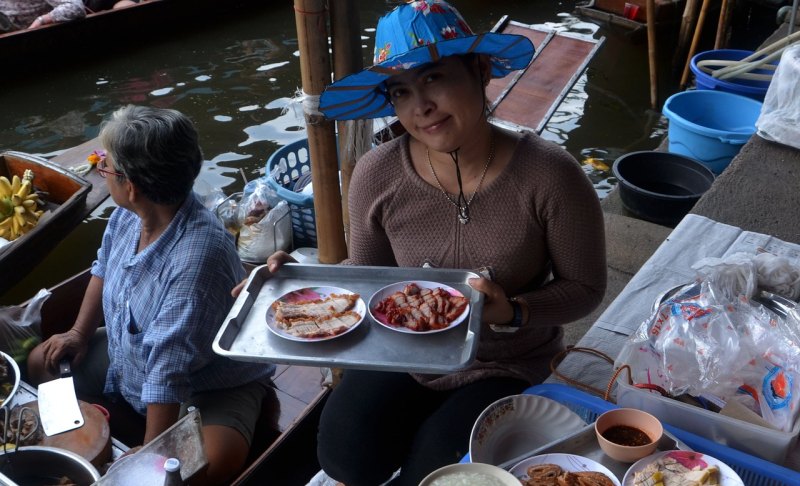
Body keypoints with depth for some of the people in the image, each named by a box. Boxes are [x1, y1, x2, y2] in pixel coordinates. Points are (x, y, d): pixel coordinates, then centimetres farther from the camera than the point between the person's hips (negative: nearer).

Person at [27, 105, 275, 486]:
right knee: (41, 363, 13)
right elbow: (104, 268, 13)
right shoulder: (127, 214, -12)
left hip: (208, 386, -8)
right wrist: (80, 333, 7)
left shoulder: (198, 255, -38)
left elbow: (170, 372, -34)